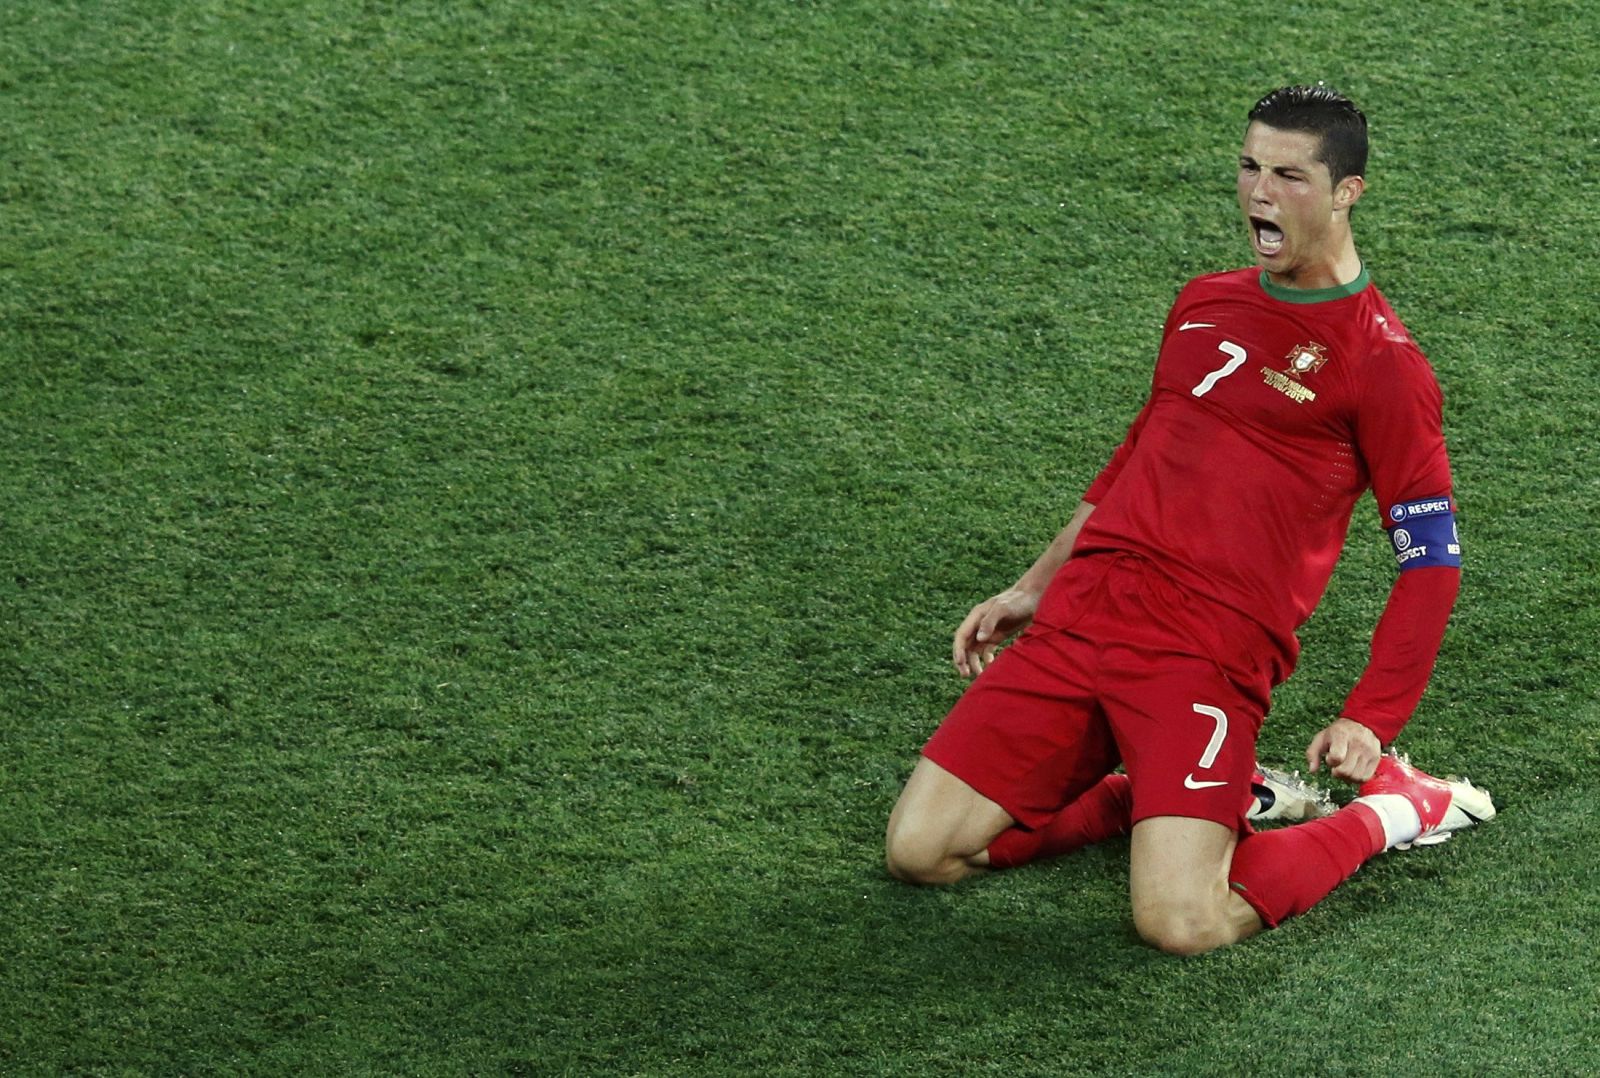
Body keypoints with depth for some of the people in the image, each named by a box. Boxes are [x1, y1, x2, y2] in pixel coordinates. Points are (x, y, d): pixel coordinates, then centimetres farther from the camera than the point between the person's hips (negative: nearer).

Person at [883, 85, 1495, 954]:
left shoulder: (1379, 360, -3)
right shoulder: (1203, 304, 17)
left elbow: (1431, 558, -1)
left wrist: (1369, 723, -9)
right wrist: (1035, 586, 26)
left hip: (1208, 649, -6)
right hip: (1082, 613, 6)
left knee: (1179, 923, -22)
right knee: (919, 851, -5)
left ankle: (1387, 812, 7)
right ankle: (1160, 794, 16)